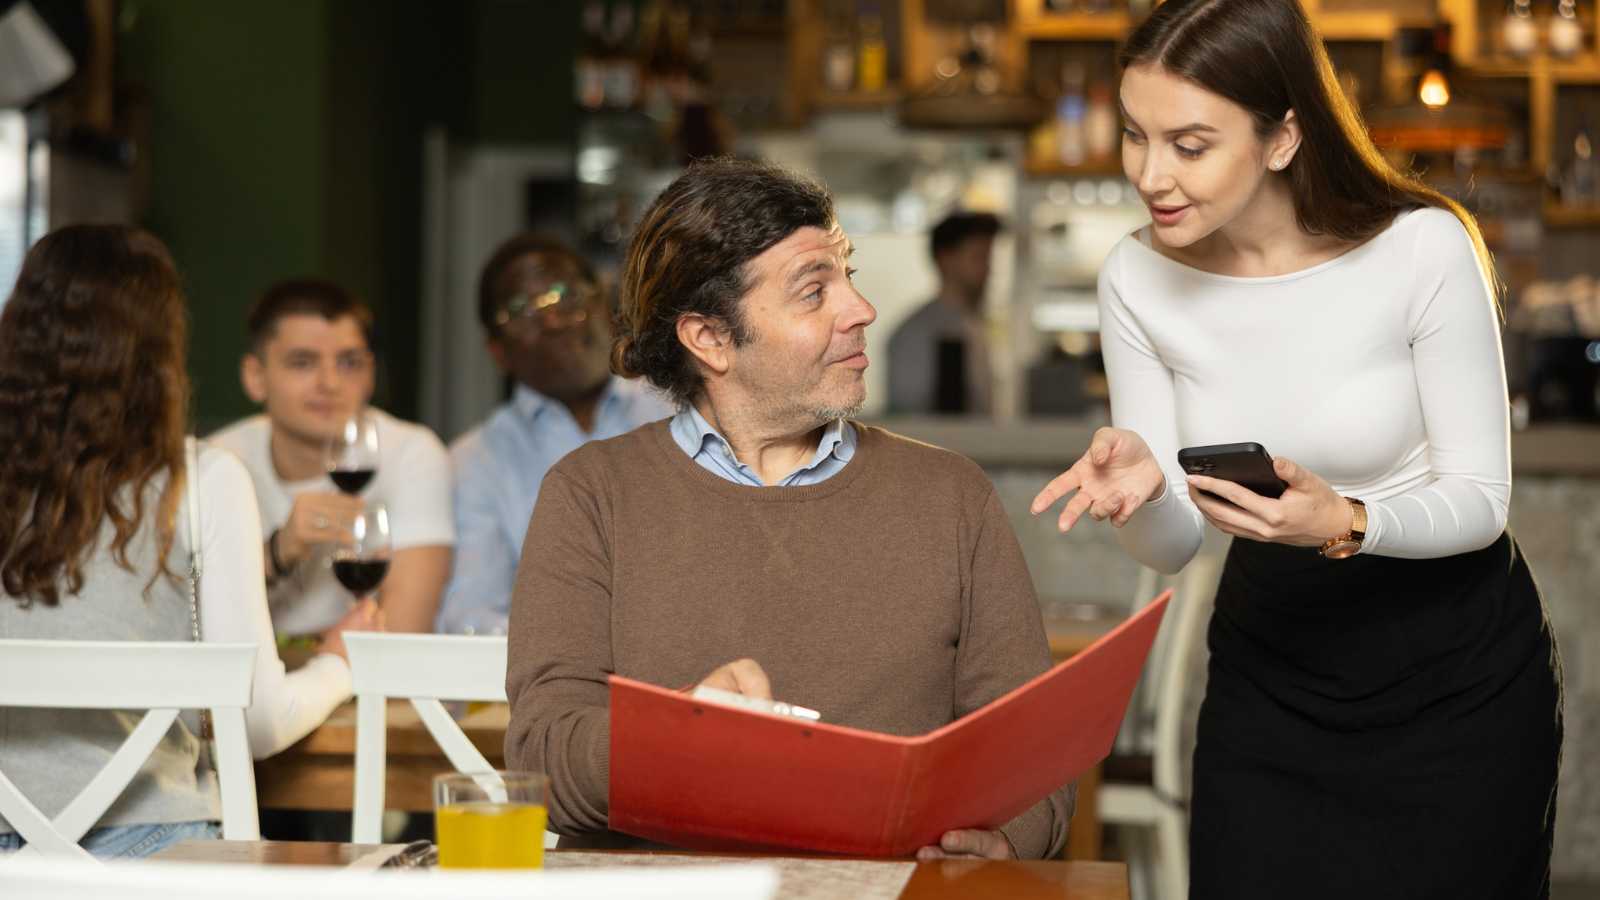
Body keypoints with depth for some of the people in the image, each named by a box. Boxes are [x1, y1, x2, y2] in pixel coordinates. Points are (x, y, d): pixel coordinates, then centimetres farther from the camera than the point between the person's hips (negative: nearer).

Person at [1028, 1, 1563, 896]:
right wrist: (1142, 484, -28)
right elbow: (1170, 547, -4)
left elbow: (1481, 497, -14)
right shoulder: (1138, 279, -9)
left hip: (1457, 678, -3)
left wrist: (1345, 525, -34)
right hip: (1269, 670, 3)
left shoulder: (1422, 249, -20)